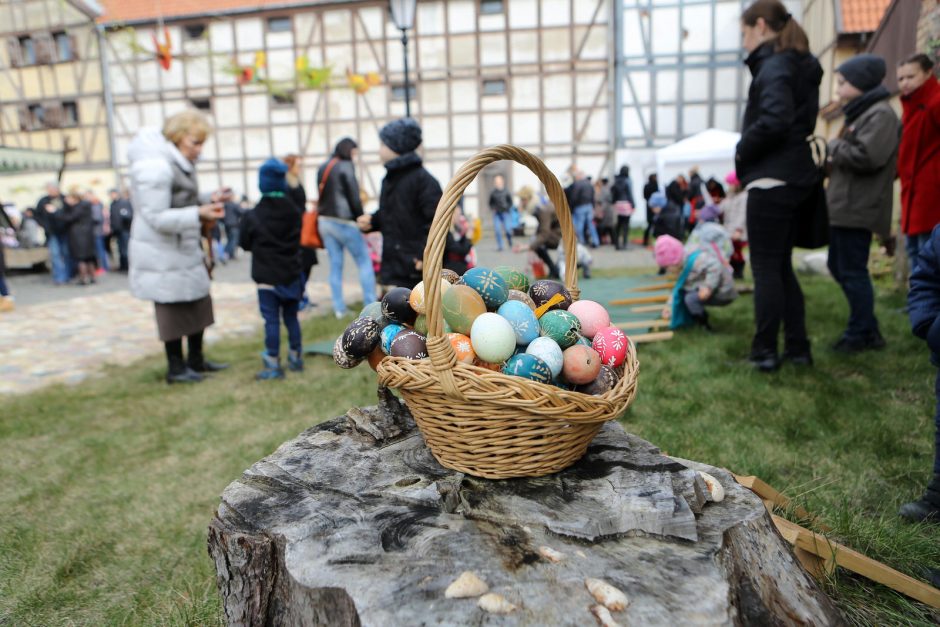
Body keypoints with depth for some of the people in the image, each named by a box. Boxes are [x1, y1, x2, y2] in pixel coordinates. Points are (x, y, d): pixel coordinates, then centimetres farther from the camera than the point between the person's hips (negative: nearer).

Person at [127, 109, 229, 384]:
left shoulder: (178, 162, 10)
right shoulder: (156, 166, -20)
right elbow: (157, 217, -23)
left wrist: (206, 203, 2)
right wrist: (199, 214, -29)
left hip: (184, 247, 10)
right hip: (163, 252, -10)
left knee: (198, 302, 14)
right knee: (173, 307, 1)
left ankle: (196, 359, 28)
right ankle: (175, 367, 16)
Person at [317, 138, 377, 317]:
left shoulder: (322, 168, 14)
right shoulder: (345, 167, -9)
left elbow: (322, 195, 15)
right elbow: (354, 197, -12)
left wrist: (326, 212, 14)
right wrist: (361, 219, -4)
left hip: (325, 221, 8)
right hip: (343, 222, -7)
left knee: (335, 264, 10)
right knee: (364, 261, 0)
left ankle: (339, 308, 11)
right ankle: (371, 307, -2)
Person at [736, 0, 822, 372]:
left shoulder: (774, 65, -11)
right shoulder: (801, 66, 18)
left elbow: (774, 121, -25)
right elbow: (802, 122, 16)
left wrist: (742, 151, -9)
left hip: (771, 180, -9)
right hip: (794, 178, 9)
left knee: (765, 268, -3)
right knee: (781, 266, 14)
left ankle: (765, 351, 4)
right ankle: (797, 348, 19)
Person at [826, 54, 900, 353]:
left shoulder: (881, 114, -11)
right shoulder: (860, 113, 21)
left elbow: (868, 156, -23)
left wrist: (834, 147, -9)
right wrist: (832, 161, 7)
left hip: (858, 208, -10)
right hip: (843, 206, 11)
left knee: (853, 271, -5)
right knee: (838, 266, 14)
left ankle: (861, 334, 7)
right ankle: (867, 328, 23)